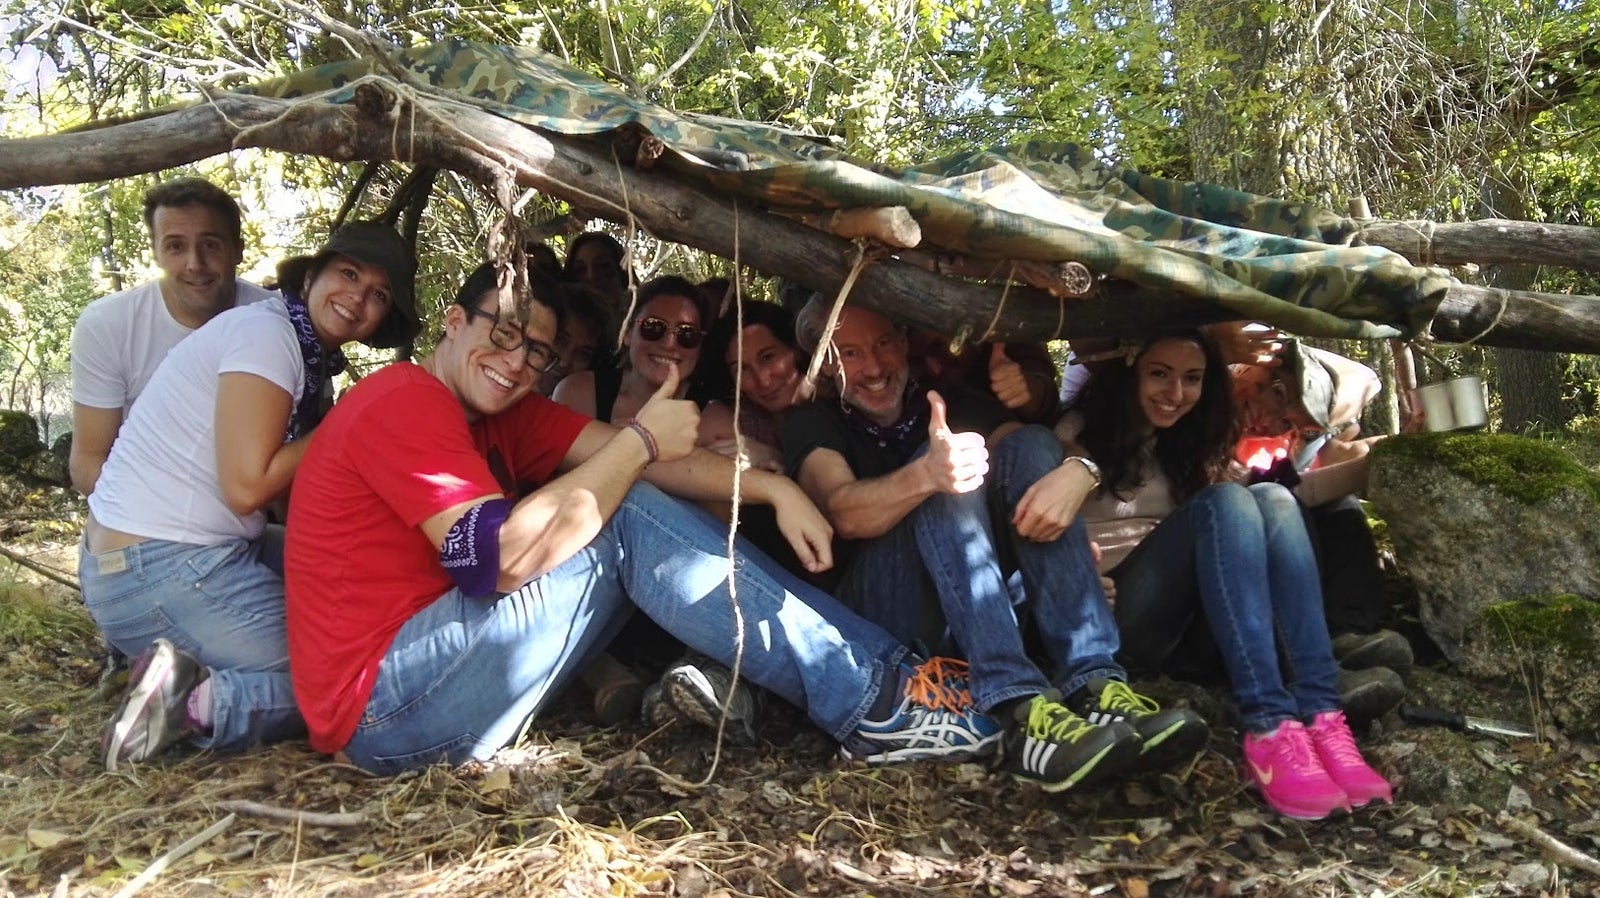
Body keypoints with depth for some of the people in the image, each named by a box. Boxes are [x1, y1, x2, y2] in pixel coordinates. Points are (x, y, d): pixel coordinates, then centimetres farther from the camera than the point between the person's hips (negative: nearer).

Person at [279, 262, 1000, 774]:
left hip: (435, 669, 8)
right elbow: (504, 557, -27)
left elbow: (622, 456, 1)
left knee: (636, 501, -2)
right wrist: (642, 441, -20)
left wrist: (774, 489, -11)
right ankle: (874, 702, -17)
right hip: (383, 709, -8)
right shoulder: (405, 400, -14)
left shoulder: (501, 415, 12)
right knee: (629, 519, -19)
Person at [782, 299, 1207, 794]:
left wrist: (1075, 472, -24)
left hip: (991, 599, 4)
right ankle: (1020, 710, -43)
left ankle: (1095, 685, -30)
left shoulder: (955, 402, 17)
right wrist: (928, 473, -36)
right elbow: (844, 515, -16)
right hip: (882, 613, -3)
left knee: (1029, 445, -15)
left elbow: (1039, 454, 1)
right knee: (945, 475, -25)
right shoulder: (813, 424, 6)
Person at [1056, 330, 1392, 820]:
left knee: (1273, 498, -21)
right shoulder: (1083, 430, 11)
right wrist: (1078, 471, -24)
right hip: (1112, 614, -4)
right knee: (1223, 503, -28)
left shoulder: (1194, 443, 25)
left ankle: (1322, 721, -36)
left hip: (1194, 623, 5)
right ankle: (1269, 731, -43)